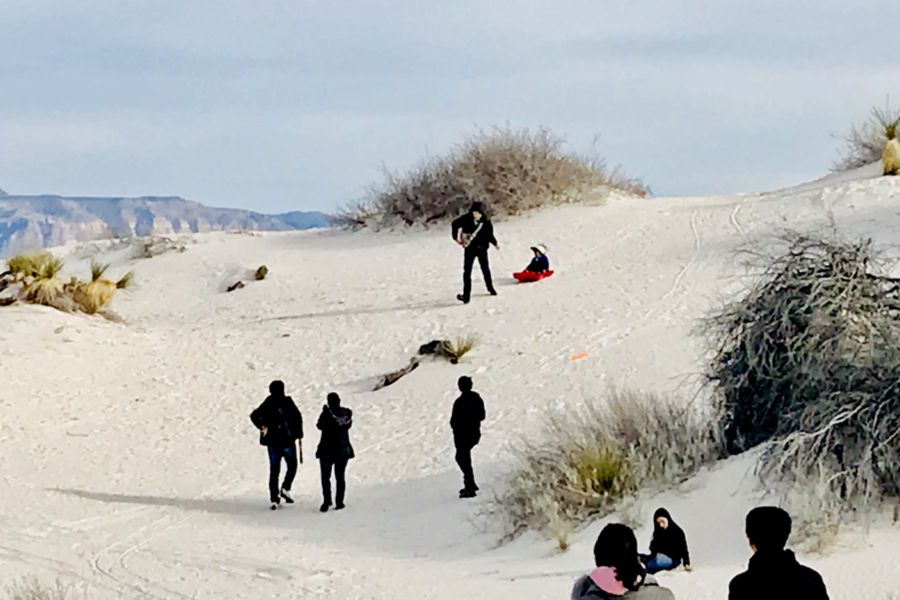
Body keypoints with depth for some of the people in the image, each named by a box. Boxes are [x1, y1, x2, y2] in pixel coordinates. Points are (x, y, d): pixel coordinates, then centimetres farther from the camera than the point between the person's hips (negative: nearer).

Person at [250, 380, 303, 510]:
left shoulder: (267, 404, 2)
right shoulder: (287, 402, -7)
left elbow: (254, 415, -2)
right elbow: (297, 417, -11)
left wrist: (261, 427, 6)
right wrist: (299, 434, -1)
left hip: (272, 442, 3)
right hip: (287, 441, -3)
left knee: (274, 470, 7)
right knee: (292, 466, 16)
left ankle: (274, 499, 2)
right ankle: (285, 488, -4)